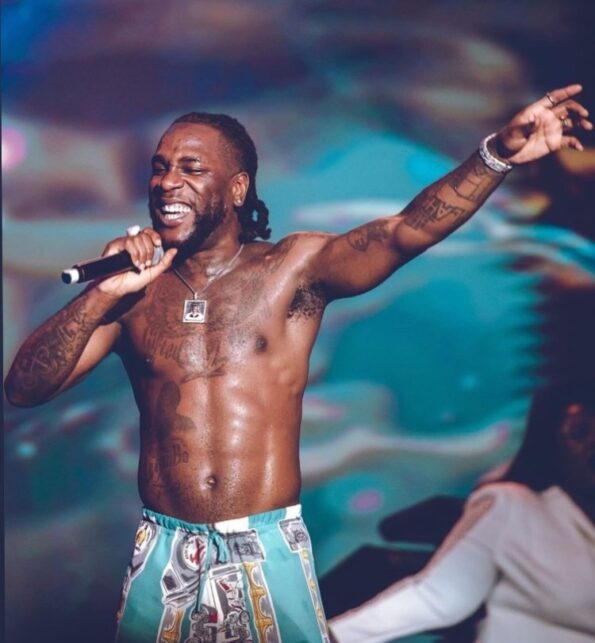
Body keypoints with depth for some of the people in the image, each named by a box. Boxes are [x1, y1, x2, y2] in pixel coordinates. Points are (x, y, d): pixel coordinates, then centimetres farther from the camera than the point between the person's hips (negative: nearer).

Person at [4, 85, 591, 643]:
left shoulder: (294, 267, -1)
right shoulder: (136, 290, 4)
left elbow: (402, 233, -17)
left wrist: (498, 154, -31)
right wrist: (103, 294, -15)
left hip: (270, 549, -1)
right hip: (164, 554, 2)